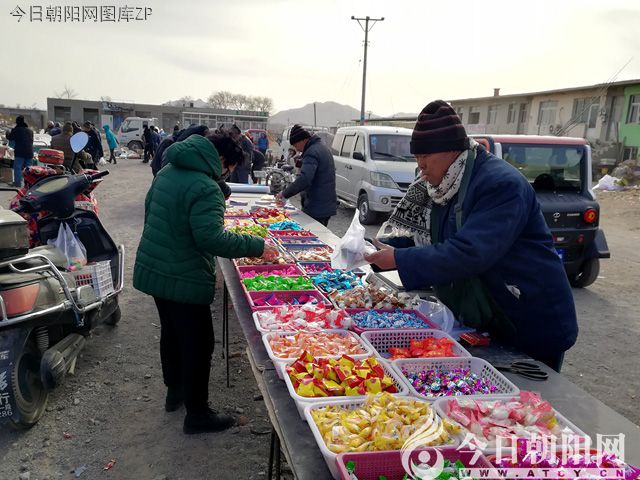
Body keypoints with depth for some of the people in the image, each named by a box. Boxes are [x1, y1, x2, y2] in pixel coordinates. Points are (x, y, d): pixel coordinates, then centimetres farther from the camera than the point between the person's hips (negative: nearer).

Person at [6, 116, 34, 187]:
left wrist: (8, 133, 23)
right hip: (29, 152, 5)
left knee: (17, 167, -2)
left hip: (20, 152, -5)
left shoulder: (16, 130, -7)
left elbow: (9, 137, 3)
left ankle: (17, 182, -6)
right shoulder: (30, 130, 10)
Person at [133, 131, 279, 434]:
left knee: (171, 332, 24)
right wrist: (257, 247, -25)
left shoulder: (167, 172, 7)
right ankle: (196, 414, 17)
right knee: (198, 343, 4)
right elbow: (211, 237, -31)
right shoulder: (205, 188, -23)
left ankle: (175, 392, 43)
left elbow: (150, 213, 18)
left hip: (152, 270, 9)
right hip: (184, 280, -9)